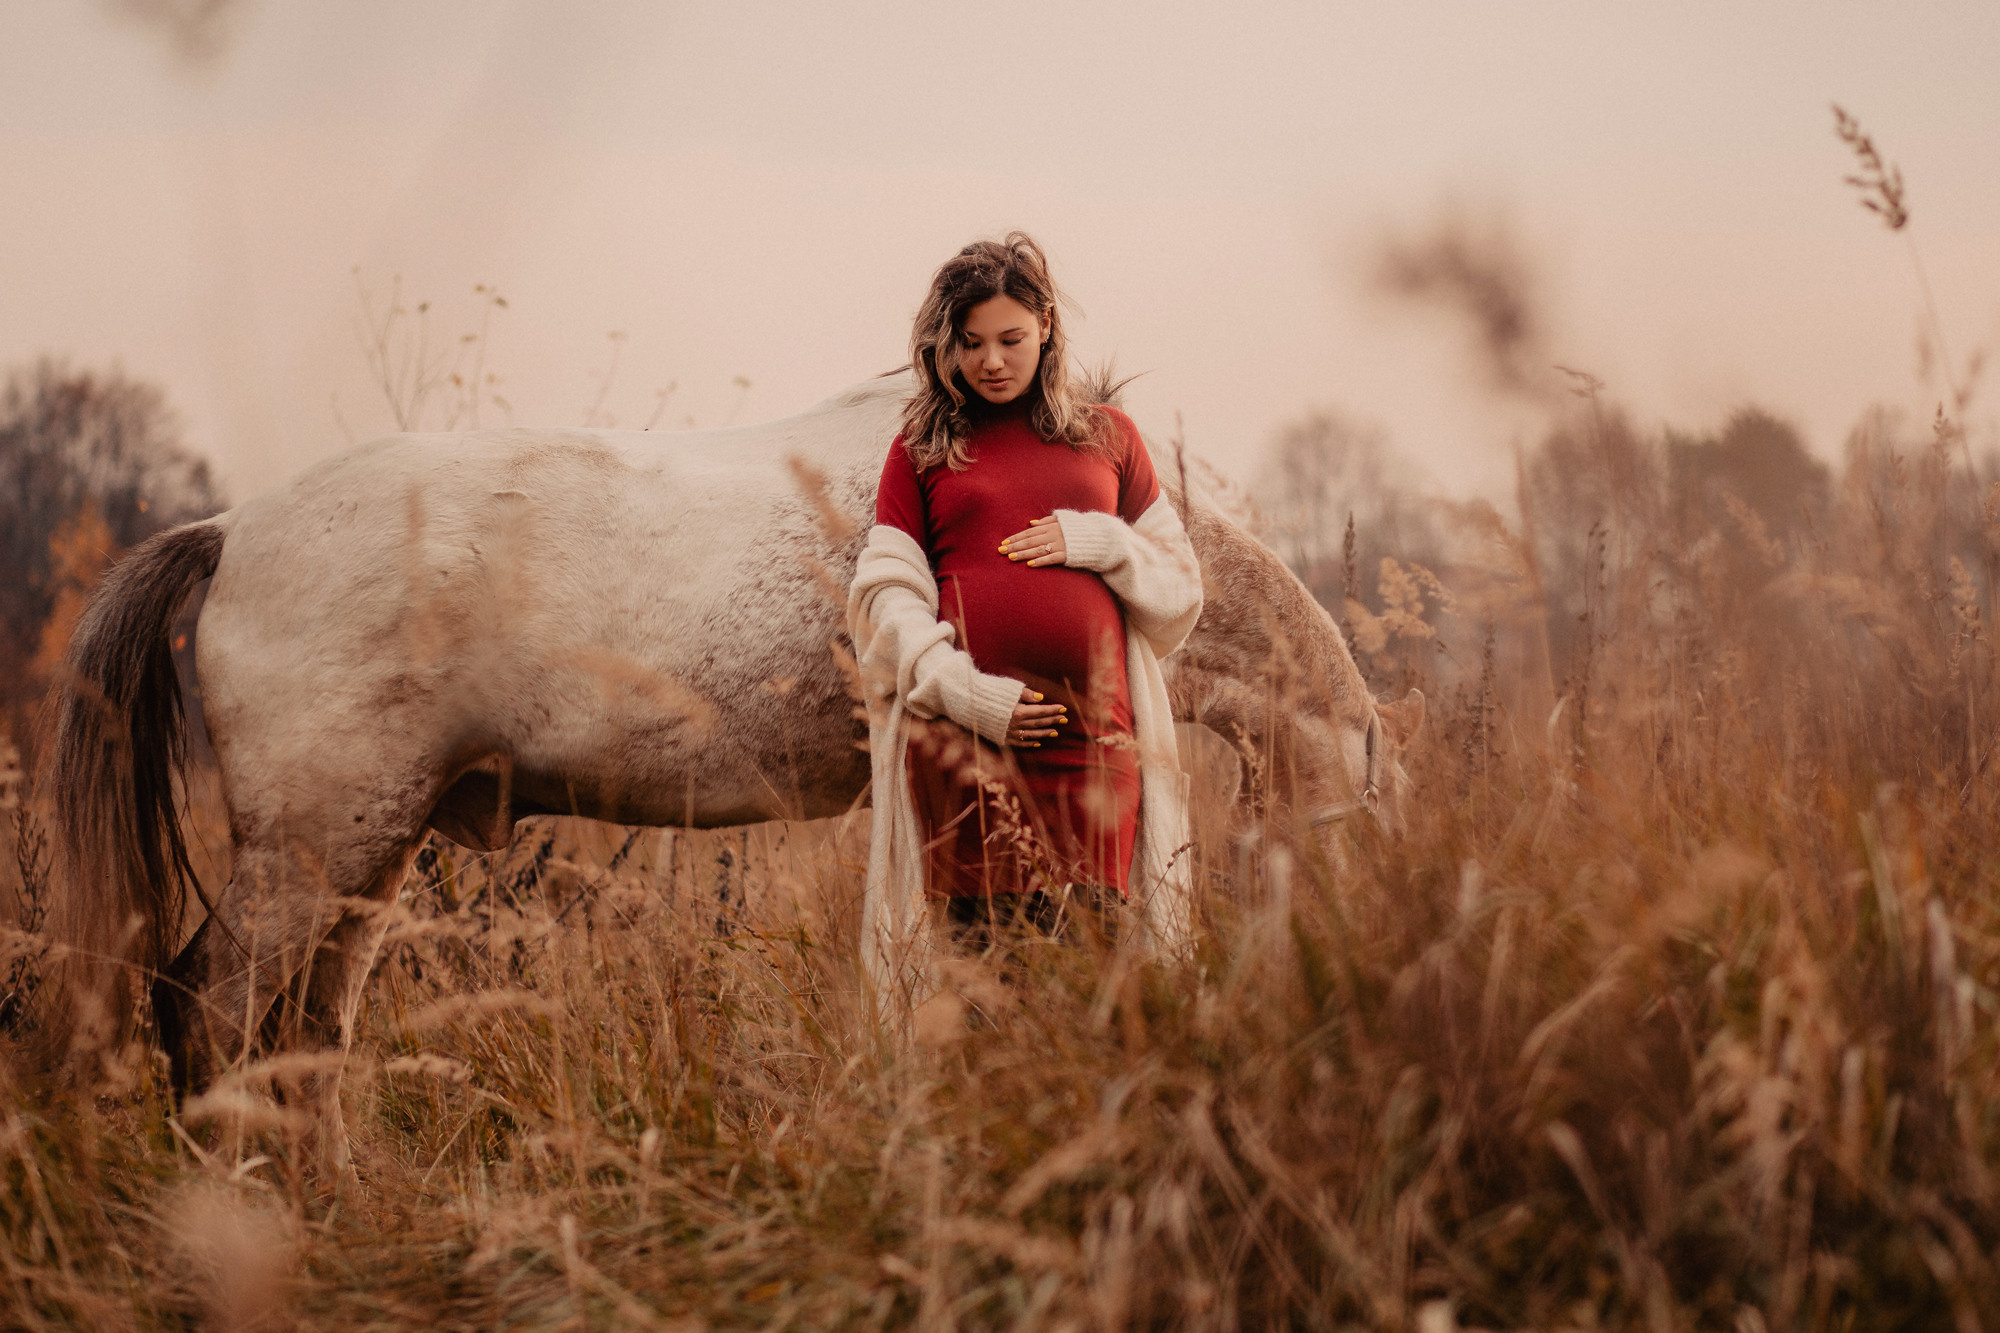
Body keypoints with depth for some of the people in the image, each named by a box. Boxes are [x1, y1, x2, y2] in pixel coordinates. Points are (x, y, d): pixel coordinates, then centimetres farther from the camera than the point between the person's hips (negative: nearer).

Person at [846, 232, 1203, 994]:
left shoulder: (1108, 437, 16)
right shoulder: (921, 449, 12)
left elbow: (1179, 583, 18)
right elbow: (886, 593, 4)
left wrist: (1095, 540, -2)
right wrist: (962, 690, -11)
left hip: (1092, 738, 1)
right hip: (963, 742, -1)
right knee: (977, 937, -6)